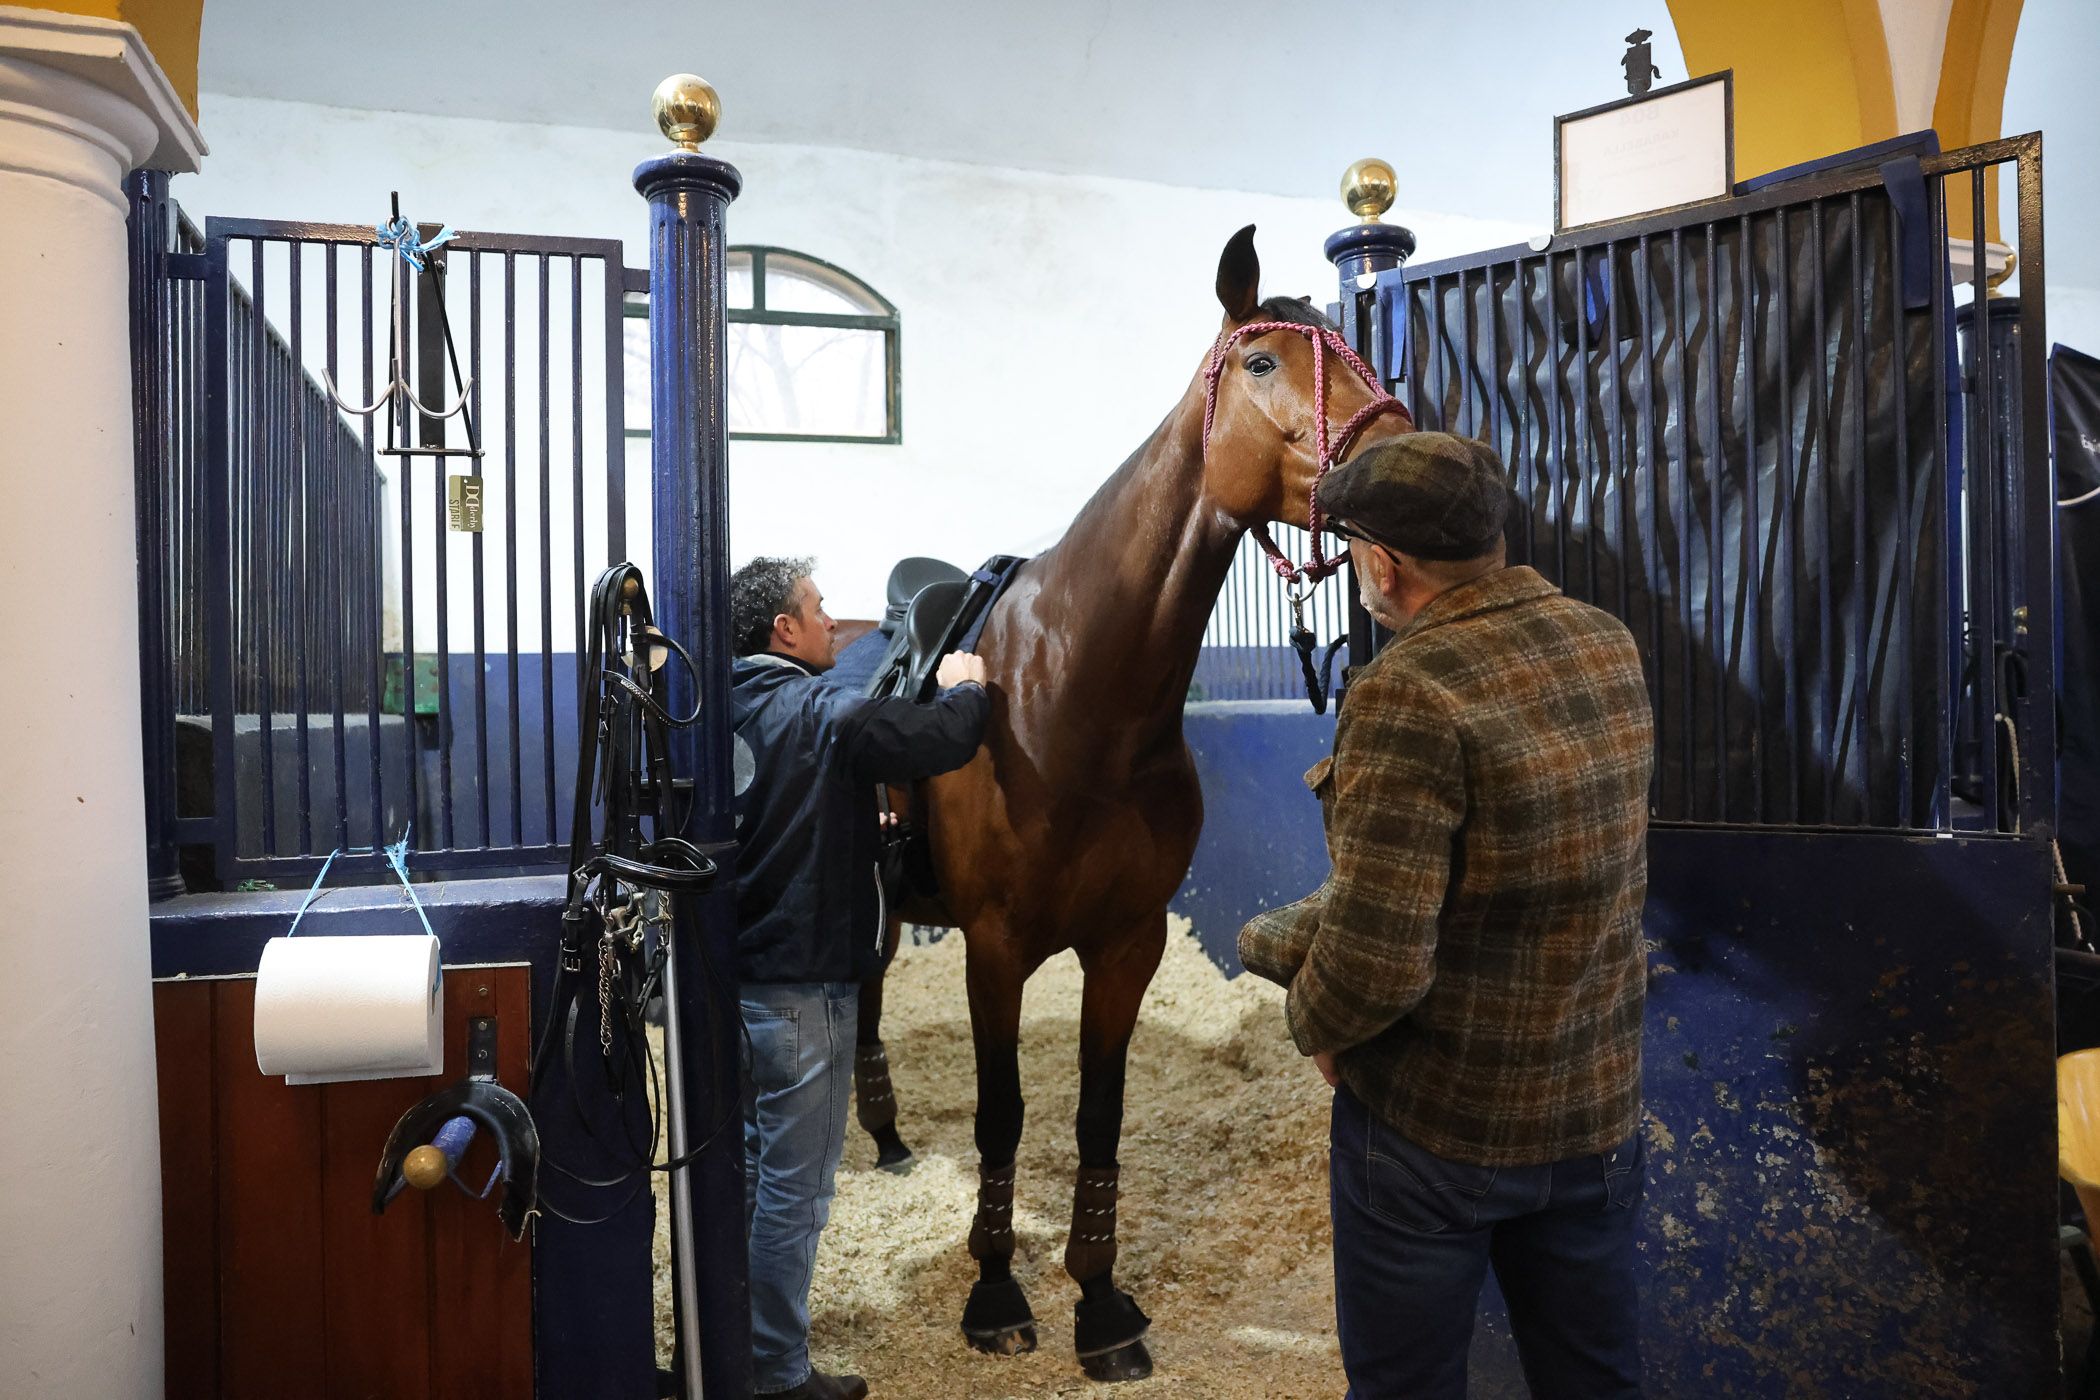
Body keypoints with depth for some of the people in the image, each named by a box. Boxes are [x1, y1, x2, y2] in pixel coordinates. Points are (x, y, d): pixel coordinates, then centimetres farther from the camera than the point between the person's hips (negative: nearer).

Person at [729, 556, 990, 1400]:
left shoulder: (730, 710, 7)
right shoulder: (823, 713, -18)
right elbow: (947, 742, -19)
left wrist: (869, 815, 16)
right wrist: (963, 689, 0)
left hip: (739, 973, 9)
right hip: (804, 984, -9)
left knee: (747, 1165, 21)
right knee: (795, 1186, 3)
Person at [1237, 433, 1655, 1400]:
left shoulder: (1408, 691, -26)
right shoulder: (1609, 647, -2)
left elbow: (1376, 959, -29)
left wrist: (1314, 1023, -6)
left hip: (1433, 1126, -6)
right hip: (1600, 1105, 7)